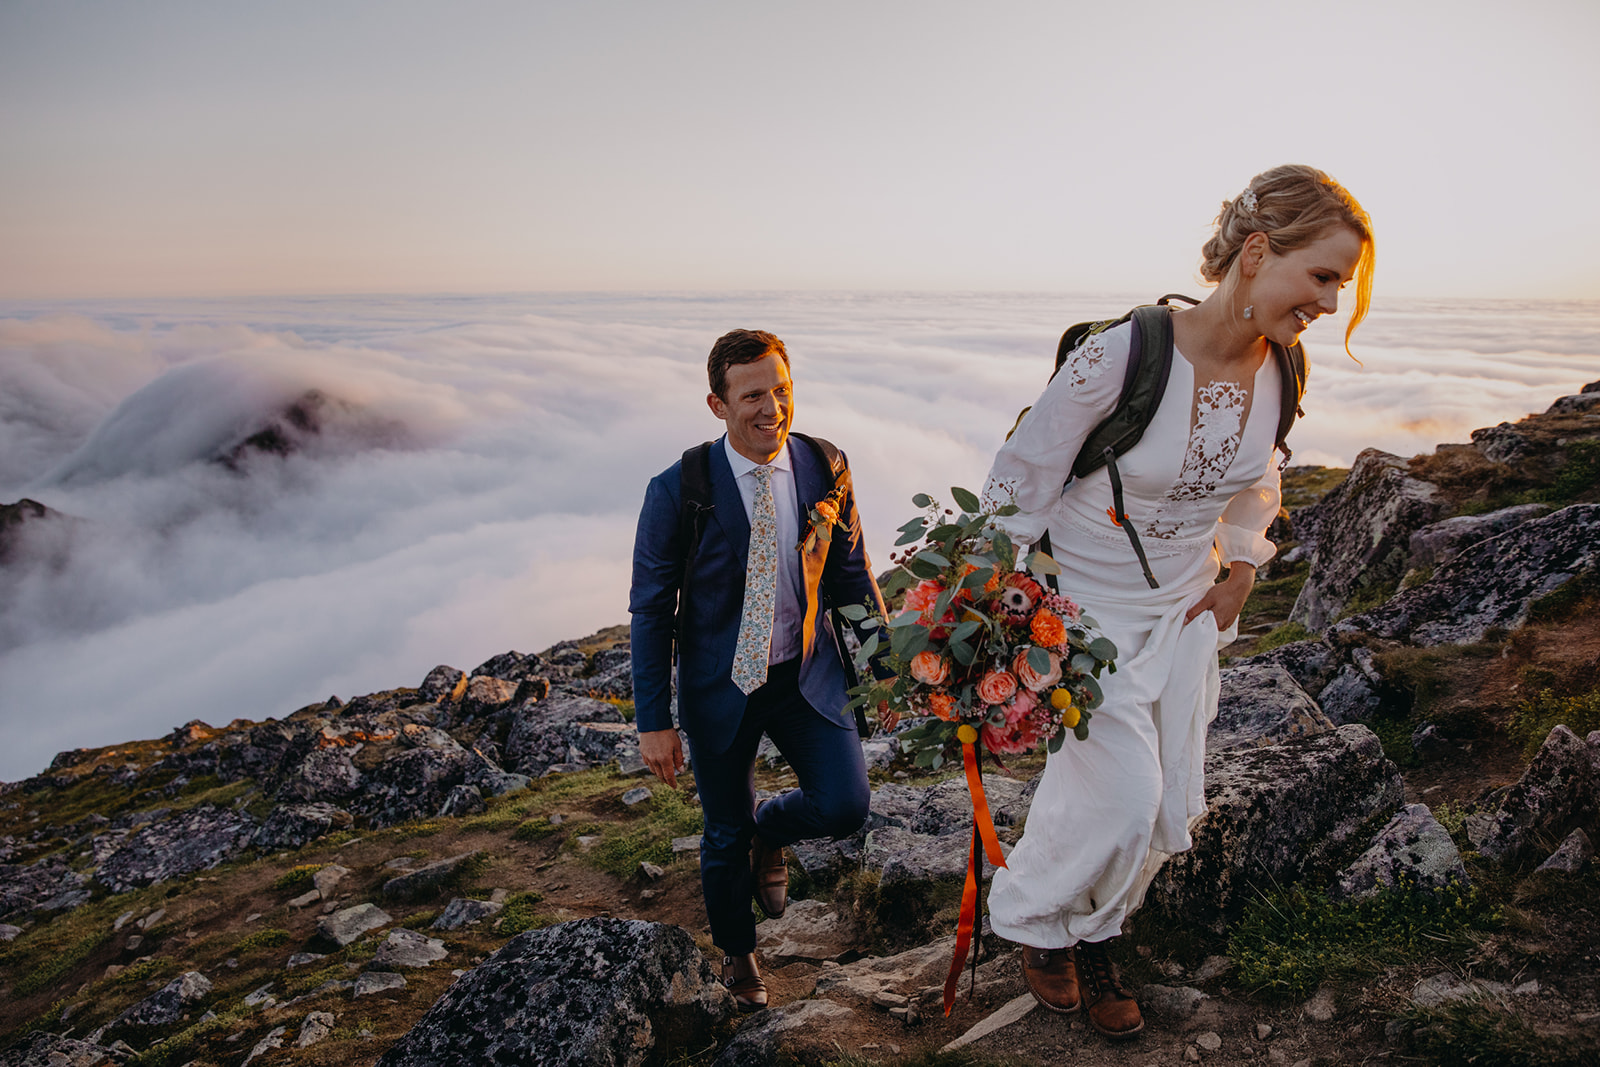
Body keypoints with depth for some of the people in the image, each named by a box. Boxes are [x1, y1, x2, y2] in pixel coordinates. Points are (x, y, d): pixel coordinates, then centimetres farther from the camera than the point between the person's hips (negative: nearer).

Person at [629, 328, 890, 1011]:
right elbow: (650, 609, -10)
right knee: (725, 835, 13)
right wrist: (654, 721, -9)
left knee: (845, 807, -8)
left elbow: (852, 576, 5)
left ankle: (769, 829, 29)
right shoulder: (678, 490, -17)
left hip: (807, 674, 2)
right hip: (721, 686, -2)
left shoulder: (825, 471, -8)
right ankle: (736, 949, 44)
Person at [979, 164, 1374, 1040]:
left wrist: (1239, 576, 9)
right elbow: (1020, 478, -19)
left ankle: (1090, 936, 37)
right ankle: (1030, 916, 26)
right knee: (1122, 799, -6)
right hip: (1083, 608, -6)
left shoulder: (1277, 368, -7)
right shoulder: (1121, 355, -28)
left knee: (1170, 812, 11)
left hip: (1184, 608, 6)